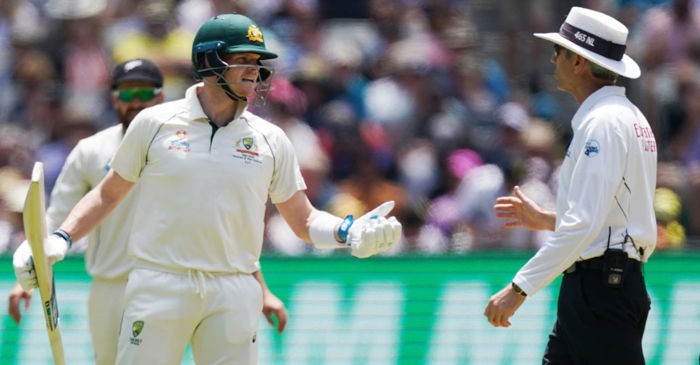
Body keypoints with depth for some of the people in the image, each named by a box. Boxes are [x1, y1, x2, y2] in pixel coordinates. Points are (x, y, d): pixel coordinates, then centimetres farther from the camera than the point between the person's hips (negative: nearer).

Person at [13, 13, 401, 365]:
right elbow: (108, 194, 13)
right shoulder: (154, 123, 4)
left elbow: (305, 220, 11)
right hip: (158, 286, -2)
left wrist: (350, 233, -8)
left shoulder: (271, 140, 9)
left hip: (234, 294, 2)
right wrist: (59, 239, -1)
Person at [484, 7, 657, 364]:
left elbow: (585, 223, -22)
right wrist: (545, 220, 28)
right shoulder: (629, 116, 17)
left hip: (600, 289, -10)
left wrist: (519, 288, -22)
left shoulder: (603, 123, -14)